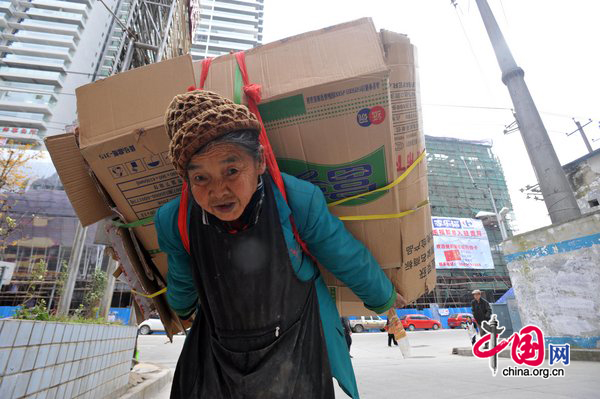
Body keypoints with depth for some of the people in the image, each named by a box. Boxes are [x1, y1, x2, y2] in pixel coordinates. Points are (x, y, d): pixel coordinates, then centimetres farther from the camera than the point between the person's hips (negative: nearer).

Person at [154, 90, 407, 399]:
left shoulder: (298, 201, -25)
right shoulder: (174, 222, -15)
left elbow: (351, 263, -9)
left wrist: (384, 299, 9)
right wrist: (184, 310, 30)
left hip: (295, 348, -2)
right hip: (218, 355, 3)